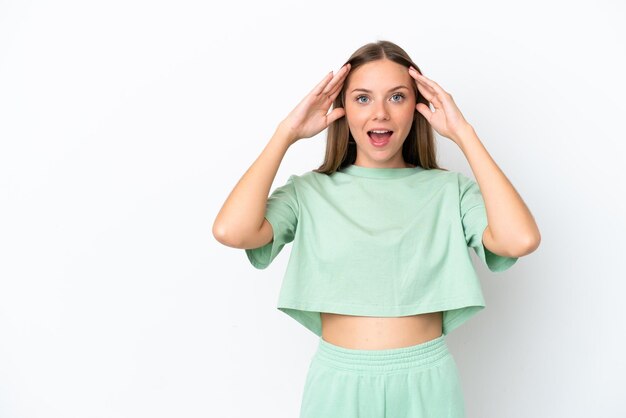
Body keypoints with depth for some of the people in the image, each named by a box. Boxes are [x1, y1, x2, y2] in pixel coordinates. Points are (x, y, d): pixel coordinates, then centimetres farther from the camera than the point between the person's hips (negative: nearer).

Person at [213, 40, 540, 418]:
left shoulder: (449, 190, -4)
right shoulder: (310, 191, -4)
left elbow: (521, 240, -21)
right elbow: (231, 231, -20)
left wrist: (463, 133, -14)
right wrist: (287, 133, -11)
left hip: (427, 385, 1)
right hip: (338, 384, 0)